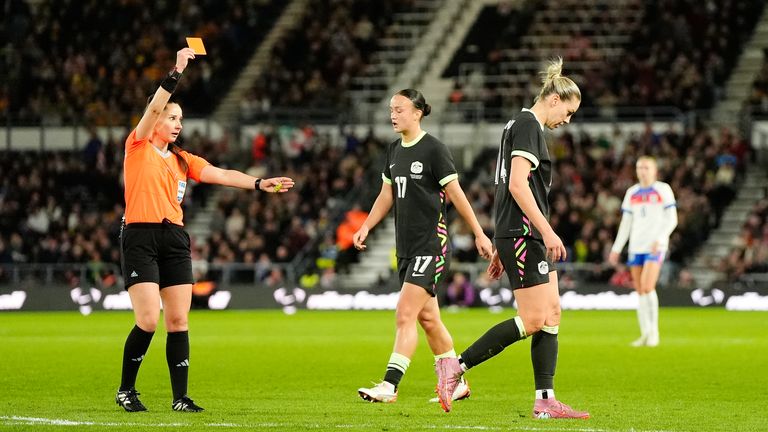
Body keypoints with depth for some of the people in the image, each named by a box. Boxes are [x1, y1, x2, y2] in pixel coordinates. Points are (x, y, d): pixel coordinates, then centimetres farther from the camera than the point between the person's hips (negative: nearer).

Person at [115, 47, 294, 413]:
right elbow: (154, 108, -12)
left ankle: (180, 397, 4)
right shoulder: (138, 147, 2)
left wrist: (259, 183, -6)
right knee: (148, 321, -12)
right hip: (140, 236, -6)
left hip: (175, 238, 6)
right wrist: (177, 71, -20)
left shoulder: (183, 160, 17)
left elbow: (221, 175, 8)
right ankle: (125, 390, 6)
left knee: (178, 321, 1)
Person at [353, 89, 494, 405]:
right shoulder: (394, 150, 11)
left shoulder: (434, 150, -10)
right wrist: (367, 226, 7)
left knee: (405, 316, -14)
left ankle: (389, 385, -16)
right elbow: (387, 193, 19)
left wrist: (479, 234, -6)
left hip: (431, 245, -8)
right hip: (406, 248, 8)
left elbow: (455, 193, -8)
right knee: (428, 318, 13)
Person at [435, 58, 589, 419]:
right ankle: (456, 366, -7)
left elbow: (510, 185, 22)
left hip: (528, 237, 11)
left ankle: (545, 401, 4)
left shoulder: (522, 125, 20)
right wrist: (547, 230, -22)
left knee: (552, 314, 6)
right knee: (534, 319, -11)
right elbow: (517, 185, -21)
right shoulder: (528, 126, -11)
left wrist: (501, 247, 23)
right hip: (523, 234, -11)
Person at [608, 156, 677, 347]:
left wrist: (660, 239, -17)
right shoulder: (632, 193, 15)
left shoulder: (663, 190, 1)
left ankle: (654, 332, -8)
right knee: (639, 291, 3)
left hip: (655, 247, -5)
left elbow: (672, 220, -2)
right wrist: (616, 249, 13)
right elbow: (625, 224, 18)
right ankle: (645, 334, 7)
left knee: (647, 287, -18)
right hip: (636, 246, 5)